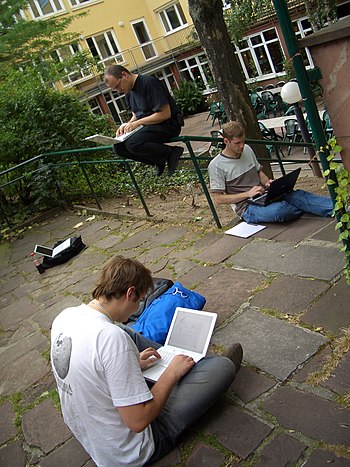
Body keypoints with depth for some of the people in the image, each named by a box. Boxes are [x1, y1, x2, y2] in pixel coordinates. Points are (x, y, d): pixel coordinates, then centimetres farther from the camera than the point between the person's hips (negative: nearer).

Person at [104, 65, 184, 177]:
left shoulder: (149, 83, -16)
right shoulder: (128, 92, 11)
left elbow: (165, 114, -21)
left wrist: (137, 123, -19)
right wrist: (128, 124, -2)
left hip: (168, 124, -9)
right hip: (149, 126, 9)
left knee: (132, 143, -30)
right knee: (118, 146, -8)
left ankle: (172, 152, -15)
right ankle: (159, 160, -3)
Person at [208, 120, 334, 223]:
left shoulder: (247, 150, 9)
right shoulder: (216, 166, -10)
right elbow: (218, 198, -10)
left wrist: (267, 183, -2)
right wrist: (247, 194, -16)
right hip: (247, 208, -6)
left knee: (298, 195, -22)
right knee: (280, 209, -35)